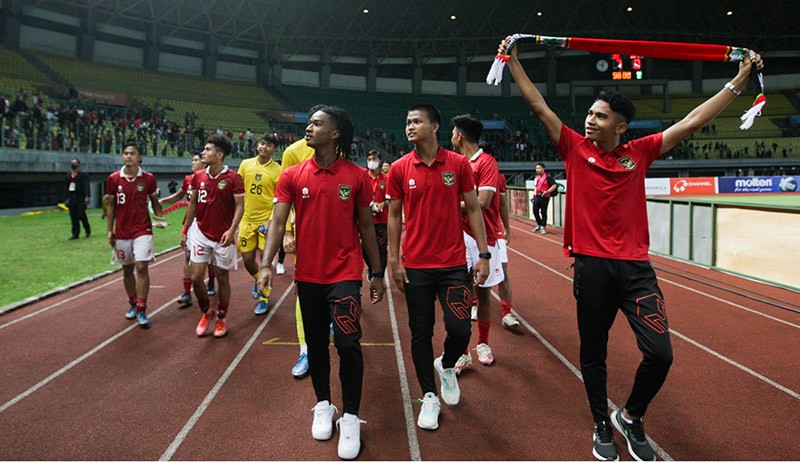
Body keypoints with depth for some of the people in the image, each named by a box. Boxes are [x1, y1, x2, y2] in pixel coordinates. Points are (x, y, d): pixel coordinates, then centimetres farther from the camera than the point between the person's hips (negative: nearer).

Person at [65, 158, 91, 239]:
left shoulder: (83, 175, 0)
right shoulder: (68, 176, 16)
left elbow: (86, 186, -10)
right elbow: (65, 188, 18)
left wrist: (87, 196, -21)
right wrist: (65, 199, 13)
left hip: (81, 199, -5)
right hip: (72, 199, 5)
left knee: (81, 214, -12)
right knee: (73, 217, 4)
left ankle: (88, 230, 10)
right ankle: (75, 233, 9)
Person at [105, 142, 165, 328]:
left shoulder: (148, 178, -2)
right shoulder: (113, 179, 0)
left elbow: (154, 201, 9)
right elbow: (111, 205, 7)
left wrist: (160, 218, -7)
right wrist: (110, 230, 5)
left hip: (142, 231, -2)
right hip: (122, 232, 2)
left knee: (141, 267, -11)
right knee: (127, 269, 11)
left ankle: (141, 311, -6)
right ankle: (132, 304, 28)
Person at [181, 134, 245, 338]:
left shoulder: (233, 178, -10)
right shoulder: (198, 176, 4)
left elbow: (240, 206, -9)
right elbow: (193, 204, 12)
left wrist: (231, 230, -21)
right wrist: (185, 230, 11)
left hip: (223, 237, -4)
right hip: (200, 233, 4)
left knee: (222, 278, 7)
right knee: (196, 277, 0)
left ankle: (221, 319, 24)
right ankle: (206, 313, 25)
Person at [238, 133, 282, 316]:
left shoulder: (277, 170, -5)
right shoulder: (245, 164, 4)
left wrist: (271, 220, -15)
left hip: (266, 221, -3)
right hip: (247, 220, 3)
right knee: (247, 259, 7)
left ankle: (264, 298, 17)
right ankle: (257, 280, 41)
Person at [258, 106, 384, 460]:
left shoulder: (357, 176, -2)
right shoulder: (292, 176, 2)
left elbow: (366, 226, 4)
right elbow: (278, 222, -3)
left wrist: (377, 273, 6)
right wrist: (267, 264, -17)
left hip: (345, 274, -2)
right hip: (307, 275, 3)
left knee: (347, 342, -11)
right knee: (316, 342, 13)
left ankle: (351, 417, 7)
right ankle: (323, 405, 33)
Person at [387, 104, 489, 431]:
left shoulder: (458, 164, -2)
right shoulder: (399, 169, 0)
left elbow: (473, 210, 3)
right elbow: (394, 215, 5)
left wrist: (484, 255, -2)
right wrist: (394, 260, 0)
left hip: (454, 263, 0)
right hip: (415, 266, 1)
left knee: (459, 329, -4)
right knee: (421, 333, 7)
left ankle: (446, 366, 31)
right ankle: (429, 396, 26)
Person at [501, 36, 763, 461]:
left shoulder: (639, 153, 7)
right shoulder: (575, 148, 3)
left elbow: (692, 122, 10)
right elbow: (538, 106, 1)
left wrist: (739, 79, 12)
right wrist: (513, 61, 0)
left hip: (635, 266, 2)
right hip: (591, 266, -1)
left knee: (659, 353, -4)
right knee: (592, 355, 9)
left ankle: (630, 417, 24)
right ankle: (602, 426, 31)